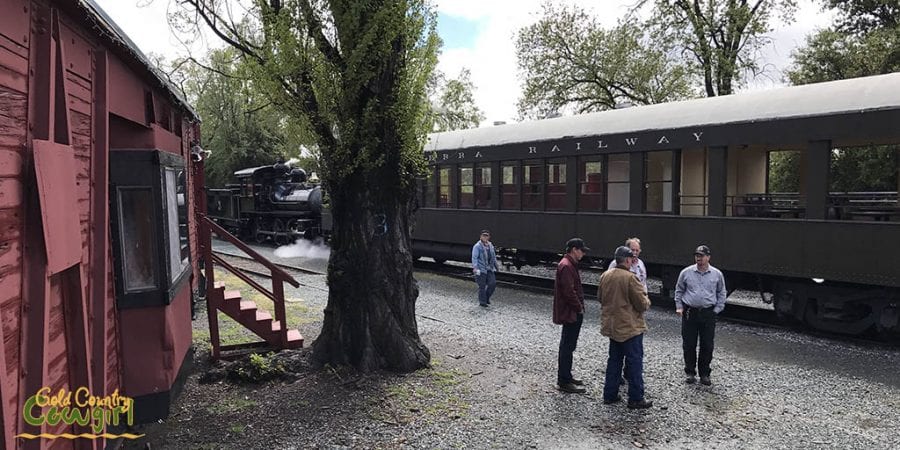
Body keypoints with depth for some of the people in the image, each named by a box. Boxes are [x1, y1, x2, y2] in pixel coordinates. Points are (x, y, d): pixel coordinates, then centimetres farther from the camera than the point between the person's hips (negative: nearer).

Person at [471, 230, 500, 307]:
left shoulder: (490, 245, 13)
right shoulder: (477, 246, -9)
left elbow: (494, 257, 24)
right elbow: (474, 257, -18)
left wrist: (497, 266, 29)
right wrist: (475, 267, -30)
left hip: (490, 269, 6)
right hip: (481, 269, -6)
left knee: (493, 283, 1)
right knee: (482, 286, -2)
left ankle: (487, 297, 22)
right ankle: (482, 301, 11)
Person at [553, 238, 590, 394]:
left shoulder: (570, 264, 15)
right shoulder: (566, 266, -19)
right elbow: (569, 291, -25)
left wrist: (579, 306, 13)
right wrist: (579, 308, -14)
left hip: (573, 312, 11)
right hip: (570, 313, -11)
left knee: (567, 345, 17)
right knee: (568, 346, -4)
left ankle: (565, 376, 28)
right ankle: (564, 382, 2)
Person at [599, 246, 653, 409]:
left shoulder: (605, 276, 1)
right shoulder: (630, 278, -21)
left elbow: (600, 297, 14)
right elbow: (643, 304, -17)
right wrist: (647, 300, 5)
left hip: (611, 326, 7)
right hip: (630, 327, -7)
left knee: (614, 360, 17)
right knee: (634, 363, 4)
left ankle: (609, 395, 22)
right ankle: (636, 399, 11)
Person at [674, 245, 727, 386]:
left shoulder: (717, 274, 3)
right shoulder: (686, 272, 1)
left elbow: (722, 293, 12)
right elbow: (679, 291, 11)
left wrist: (717, 309, 4)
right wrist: (679, 307, 3)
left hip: (708, 314, 0)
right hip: (689, 313, 0)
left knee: (707, 346, 5)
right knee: (689, 344, 4)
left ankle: (704, 374, 19)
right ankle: (690, 372, 18)